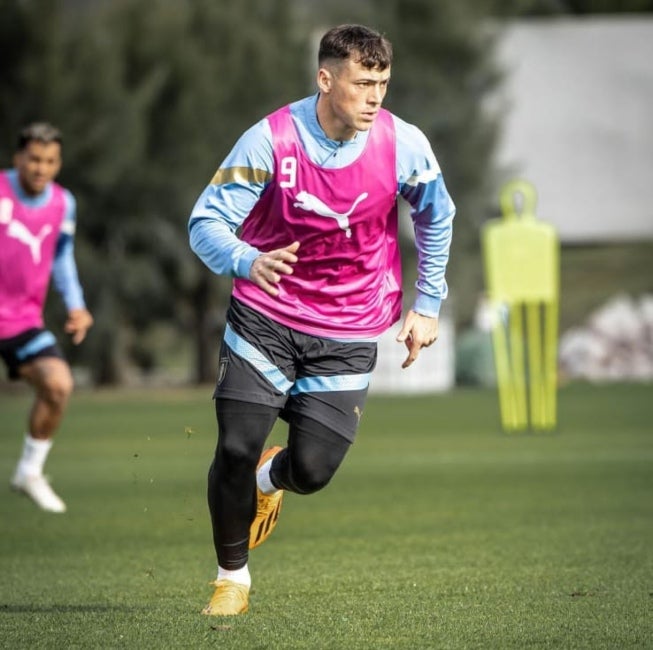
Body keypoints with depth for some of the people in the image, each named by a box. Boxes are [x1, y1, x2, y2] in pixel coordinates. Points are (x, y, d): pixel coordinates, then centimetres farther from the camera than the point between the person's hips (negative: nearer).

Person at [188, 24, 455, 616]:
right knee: (235, 450, -10)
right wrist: (249, 262, -36)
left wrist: (427, 306, 9)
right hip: (266, 316, -1)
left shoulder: (404, 145, -11)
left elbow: (437, 218, 9)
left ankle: (270, 478, 32)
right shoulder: (270, 139, -17)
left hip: (348, 332, 1)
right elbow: (206, 223, -14)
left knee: (312, 470, -8)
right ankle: (232, 579, 15)